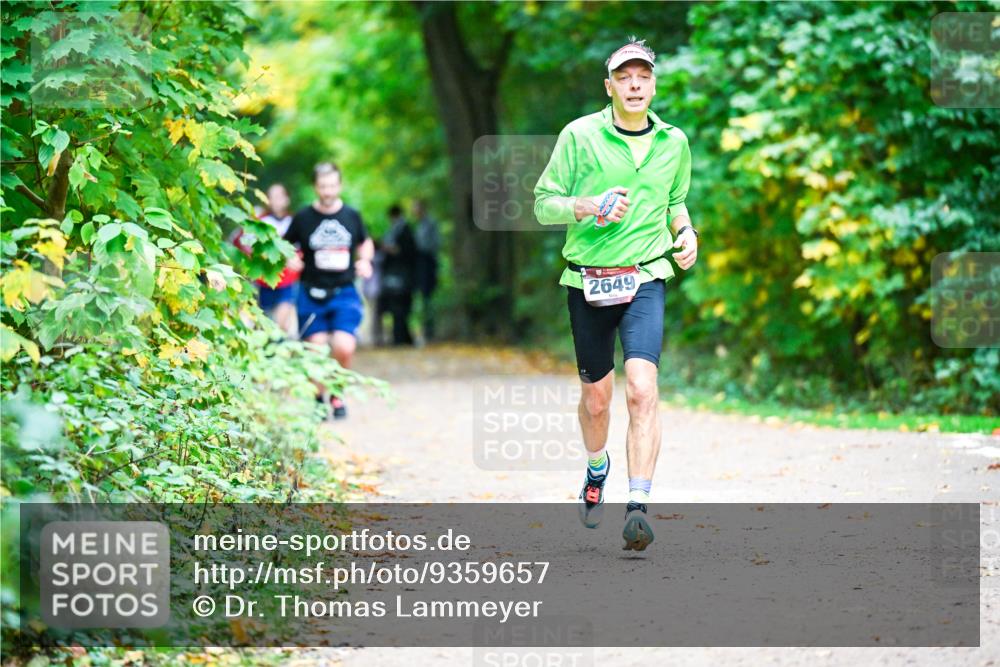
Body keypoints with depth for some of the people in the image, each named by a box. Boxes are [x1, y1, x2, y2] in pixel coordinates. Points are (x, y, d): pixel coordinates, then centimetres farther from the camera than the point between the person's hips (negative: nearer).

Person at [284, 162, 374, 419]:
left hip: (344, 294, 1)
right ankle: (318, 398, 19)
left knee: (344, 347, -16)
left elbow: (366, 243, 22)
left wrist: (364, 260, 3)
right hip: (312, 295, 0)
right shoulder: (303, 218, -1)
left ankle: (337, 393, 10)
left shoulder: (351, 216, 5)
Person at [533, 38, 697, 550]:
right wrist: (586, 206, -18)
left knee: (642, 389, -18)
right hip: (587, 281, 0)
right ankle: (596, 471, 43)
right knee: (595, 398, 11)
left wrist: (685, 231, 4)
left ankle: (638, 508, -22)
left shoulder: (674, 142, 7)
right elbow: (543, 204, 0)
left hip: (645, 280, 0)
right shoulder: (579, 135, -3)